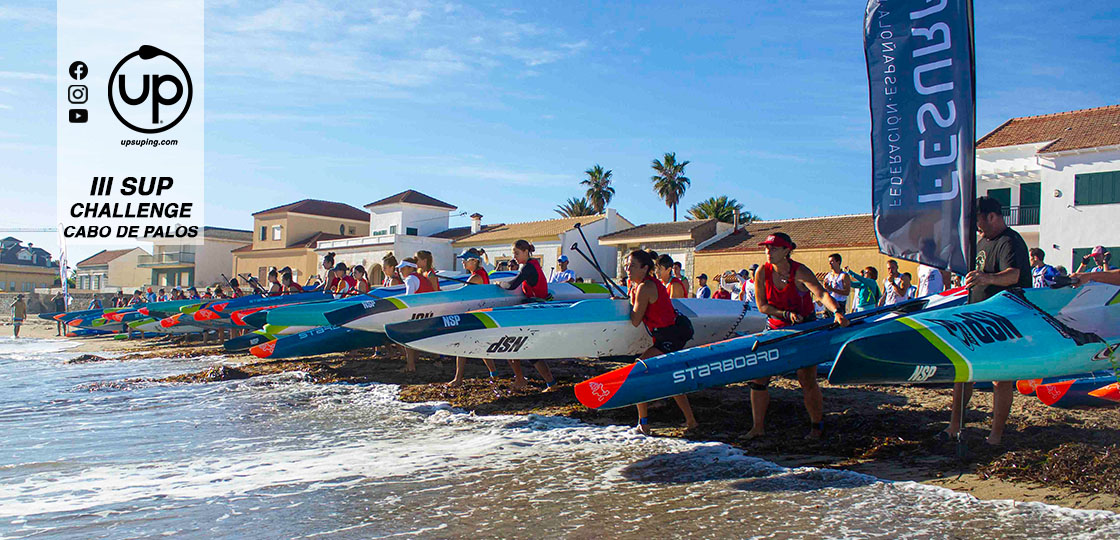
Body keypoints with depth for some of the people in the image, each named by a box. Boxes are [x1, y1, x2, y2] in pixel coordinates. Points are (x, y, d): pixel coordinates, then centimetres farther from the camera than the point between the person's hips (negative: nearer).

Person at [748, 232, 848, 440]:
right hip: (776, 330, 4)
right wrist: (787, 314, -21)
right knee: (758, 378, -3)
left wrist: (837, 312, -50)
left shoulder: (799, 272, -17)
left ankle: (817, 426, 17)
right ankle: (758, 427, 9)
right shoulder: (762, 273, -8)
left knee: (807, 382, -4)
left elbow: (821, 294, -32)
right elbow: (762, 306, -7)